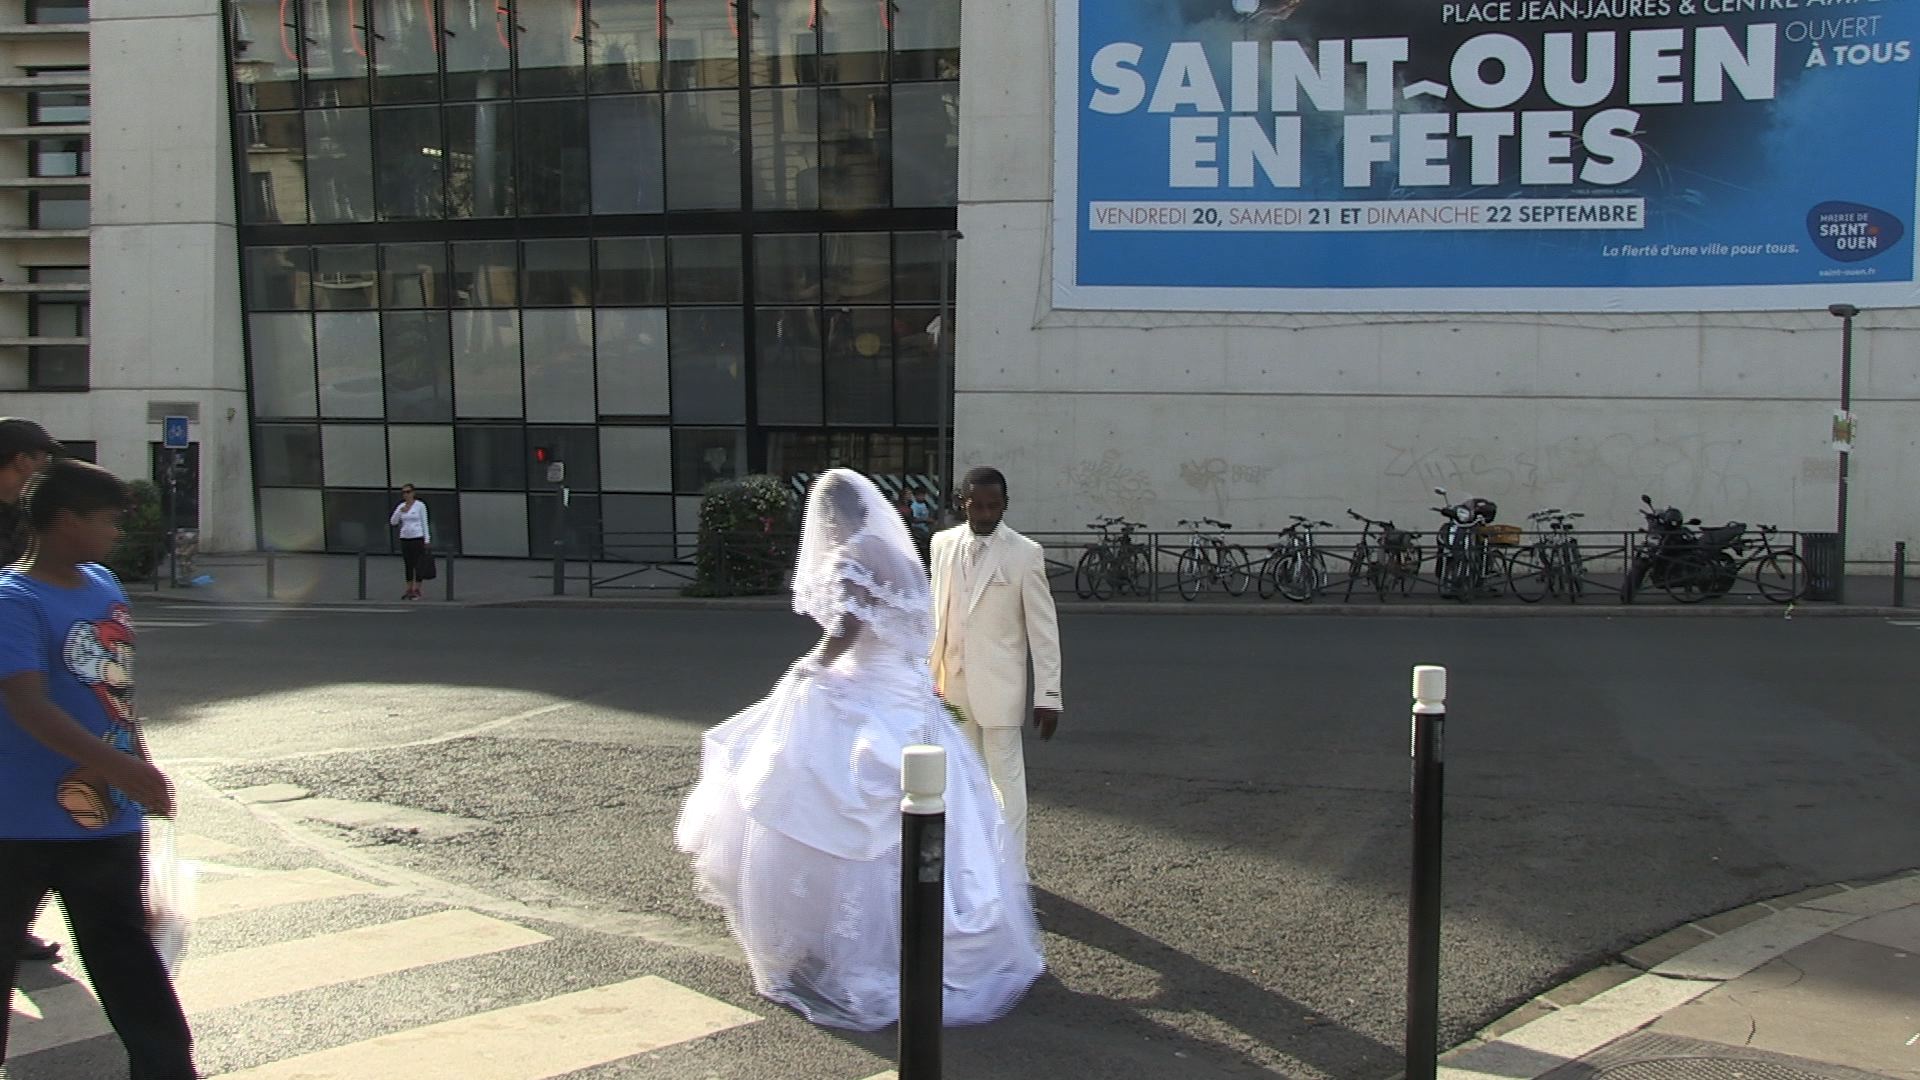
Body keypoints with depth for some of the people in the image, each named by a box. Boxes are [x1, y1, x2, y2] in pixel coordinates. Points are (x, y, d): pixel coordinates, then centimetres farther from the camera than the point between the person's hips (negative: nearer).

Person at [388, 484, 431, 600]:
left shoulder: (420, 505, -3)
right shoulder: (401, 506, 9)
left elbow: (424, 522, -3)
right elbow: (393, 522, 3)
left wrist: (427, 540, -8)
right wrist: (400, 512, -13)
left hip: (418, 538, -4)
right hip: (405, 538, 5)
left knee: (419, 565, -4)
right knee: (408, 565, 7)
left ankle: (417, 591, 0)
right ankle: (409, 590, 13)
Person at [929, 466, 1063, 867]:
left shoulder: (1025, 553, -8)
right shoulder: (943, 544, 5)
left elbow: (1044, 629, -8)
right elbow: (936, 612, 12)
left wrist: (1048, 695, -11)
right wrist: (930, 673, 11)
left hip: (999, 686, -4)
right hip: (953, 681, 5)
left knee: (1006, 776, -2)